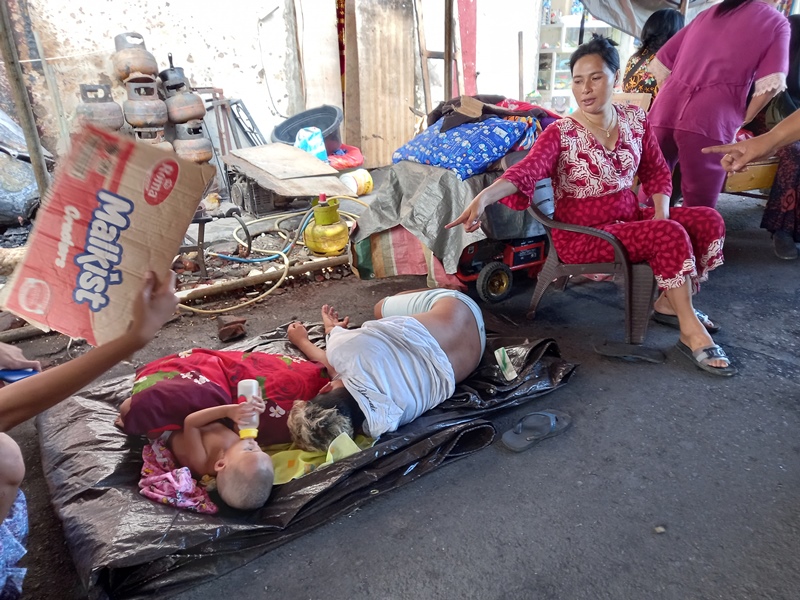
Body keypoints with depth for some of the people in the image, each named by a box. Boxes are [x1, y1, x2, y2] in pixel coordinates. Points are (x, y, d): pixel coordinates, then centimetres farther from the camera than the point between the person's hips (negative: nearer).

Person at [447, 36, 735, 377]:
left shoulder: (635, 120, 4)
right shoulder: (561, 134, -13)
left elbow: (656, 171, 12)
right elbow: (526, 170, -31)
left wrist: (661, 215, -5)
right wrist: (484, 197, -50)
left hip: (630, 218, 7)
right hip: (582, 234, -6)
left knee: (708, 220, -7)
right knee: (670, 235, -25)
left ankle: (670, 302, 10)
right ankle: (692, 332, -11)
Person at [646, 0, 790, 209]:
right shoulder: (777, 23, 13)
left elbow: (662, 62, 24)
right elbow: (771, 83, -4)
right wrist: (742, 120, 10)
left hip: (664, 113, 5)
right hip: (710, 121, -5)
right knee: (698, 212, 0)